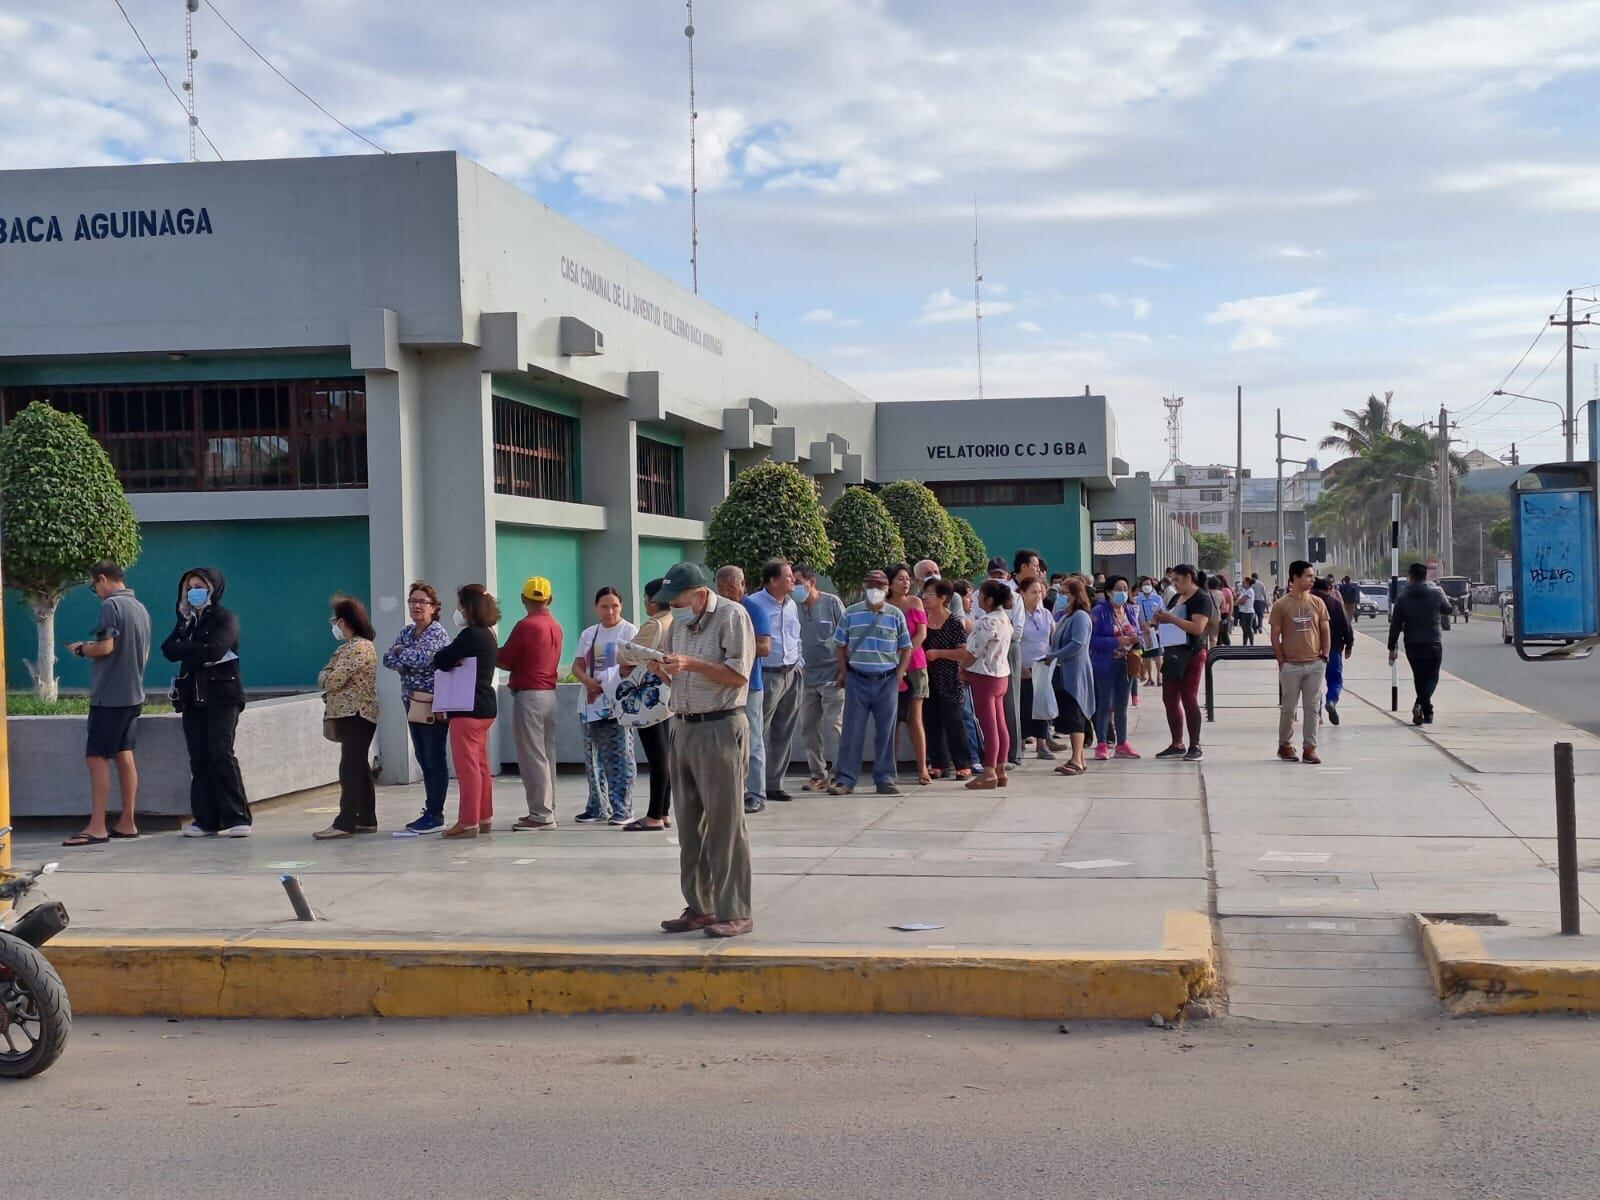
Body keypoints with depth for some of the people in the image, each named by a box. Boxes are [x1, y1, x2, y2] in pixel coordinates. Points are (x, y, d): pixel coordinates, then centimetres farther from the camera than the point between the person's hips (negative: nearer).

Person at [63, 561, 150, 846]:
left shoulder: (111, 605, -13)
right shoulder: (140, 608, 14)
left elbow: (105, 647, -21)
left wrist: (81, 649, -2)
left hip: (110, 695, -9)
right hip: (133, 694, 9)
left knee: (97, 757, -7)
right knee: (124, 755, 12)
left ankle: (97, 827, -10)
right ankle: (127, 822, 14)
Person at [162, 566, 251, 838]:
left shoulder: (225, 618, -1)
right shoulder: (186, 619, 18)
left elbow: (215, 650, -17)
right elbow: (168, 650, 3)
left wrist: (186, 650, -4)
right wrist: (198, 650, -10)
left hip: (222, 695, -6)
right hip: (193, 697, 6)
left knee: (221, 754, -13)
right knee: (198, 759, 1)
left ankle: (237, 818, -11)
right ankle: (206, 820, 3)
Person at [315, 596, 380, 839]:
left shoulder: (359, 648, -16)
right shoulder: (351, 646, 18)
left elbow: (333, 680, -19)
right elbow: (336, 680, 19)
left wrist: (324, 676, 1)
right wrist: (328, 679, -1)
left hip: (356, 715, -10)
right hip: (351, 715, 10)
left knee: (351, 768, -11)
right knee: (359, 768, 12)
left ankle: (345, 823, -13)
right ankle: (366, 819, 17)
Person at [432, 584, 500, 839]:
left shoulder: (470, 635, -17)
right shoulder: (488, 635, 12)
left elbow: (440, 661, -15)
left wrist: (451, 660, 4)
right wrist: (455, 660, 2)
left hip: (468, 708, -10)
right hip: (486, 706, 10)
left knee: (467, 766, -6)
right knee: (481, 765, 15)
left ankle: (468, 822, -4)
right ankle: (484, 817, 21)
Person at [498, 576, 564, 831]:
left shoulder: (526, 626, -12)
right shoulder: (556, 627, 10)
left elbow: (504, 660, -7)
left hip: (528, 695, -8)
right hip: (550, 694, 8)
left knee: (532, 756, -6)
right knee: (547, 755, 12)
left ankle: (541, 815, -7)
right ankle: (547, 810, 17)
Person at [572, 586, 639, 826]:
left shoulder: (629, 631, -1)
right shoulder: (588, 634, 17)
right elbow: (577, 665, 13)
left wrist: (604, 686, -17)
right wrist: (588, 681, -9)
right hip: (591, 705, 6)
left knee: (620, 758, -9)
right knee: (593, 758, 9)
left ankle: (622, 809, -7)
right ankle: (598, 807, 18)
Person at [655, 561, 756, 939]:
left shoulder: (732, 616, -8)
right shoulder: (680, 622, 15)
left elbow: (738, 675, -14)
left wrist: (691, 664, -20)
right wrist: (662, 666, 0)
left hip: (720, 728, -8)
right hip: (684, 727, 8)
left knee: (725, 824, -5)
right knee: (689, 825, 9)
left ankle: (734, 913, 0)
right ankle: (699, 908, 17)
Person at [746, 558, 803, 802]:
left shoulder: (792, 605, 13)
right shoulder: (754, 604, -11)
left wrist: (798, 663, 14)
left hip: (791, 675, 7)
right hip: (766, 676, -7)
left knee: (783, 734, 10)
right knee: (758, 733, -6)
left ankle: (773, 784, 18)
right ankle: (754, 788, -3)